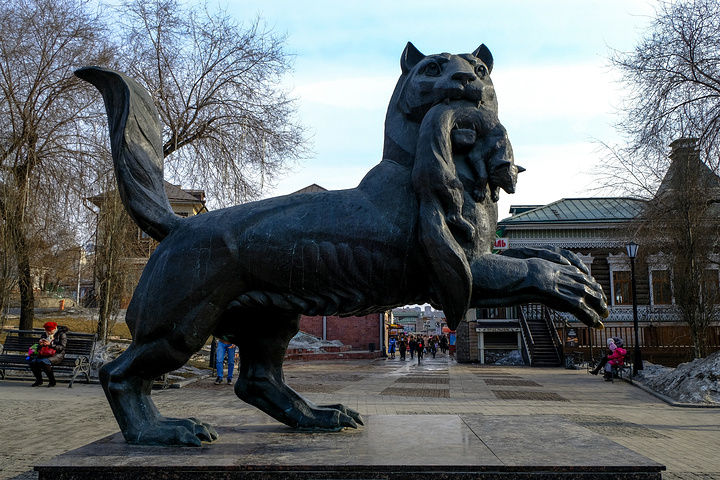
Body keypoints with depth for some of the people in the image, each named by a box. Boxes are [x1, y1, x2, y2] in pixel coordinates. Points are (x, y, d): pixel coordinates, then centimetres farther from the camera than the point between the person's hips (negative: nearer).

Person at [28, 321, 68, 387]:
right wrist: (40, 344, -10)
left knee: (44, 362, -34)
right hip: (44, 354, 6)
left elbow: (61, 347, -12)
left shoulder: (62, 334, -1)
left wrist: (50, 344, -24)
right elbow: (39, 349, 14)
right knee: (33, 362, -24)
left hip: (57, 354, -6)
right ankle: (39, 380, -1)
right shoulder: (44, 334, 15)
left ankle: (52, 381, -15)